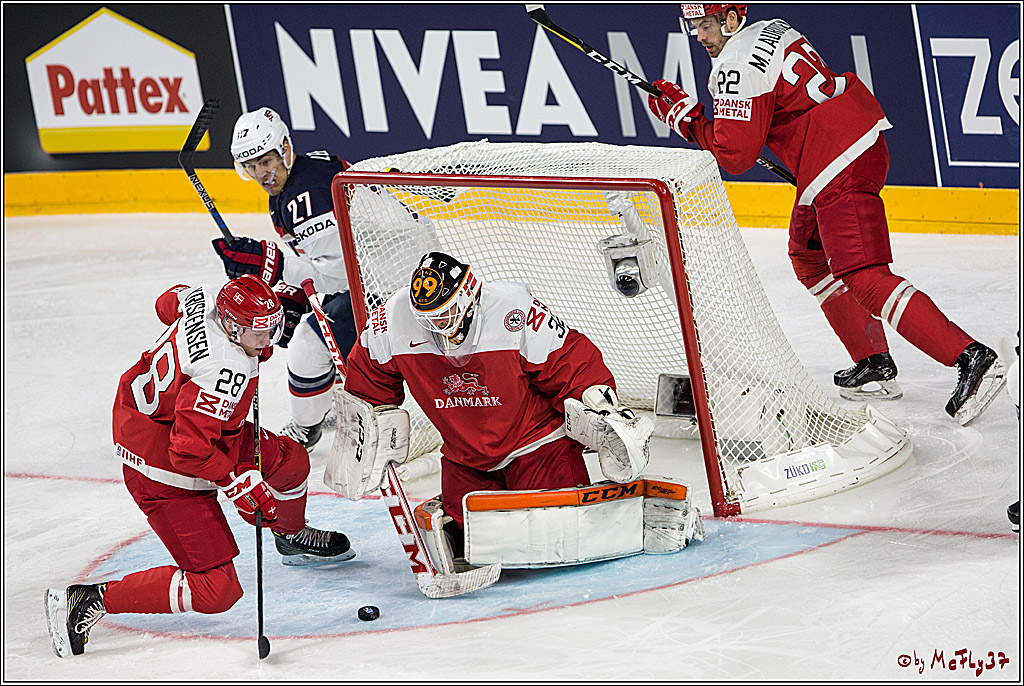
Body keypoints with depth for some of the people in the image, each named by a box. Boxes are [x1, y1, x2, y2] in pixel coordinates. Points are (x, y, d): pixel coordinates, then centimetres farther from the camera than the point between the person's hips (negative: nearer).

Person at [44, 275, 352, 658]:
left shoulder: (206, 298, -9)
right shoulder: (225, 371, -34)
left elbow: (168, 304, 17)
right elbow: (190, 450, -35)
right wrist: (242, 485, -25)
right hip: (166, 473, -11)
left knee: (289, 460, 23)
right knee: (216, 591, -11)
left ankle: (292, 539, 56)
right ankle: (89, 600, -5)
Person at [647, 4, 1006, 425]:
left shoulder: (737, 67, -12)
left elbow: (734, 156, -13)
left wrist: (687, 117, -3)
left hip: (840, 171, -11)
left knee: (864, 278, -15)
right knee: (810, 257, 24)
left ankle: (973, 360, -26)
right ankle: (874, 366, 23)